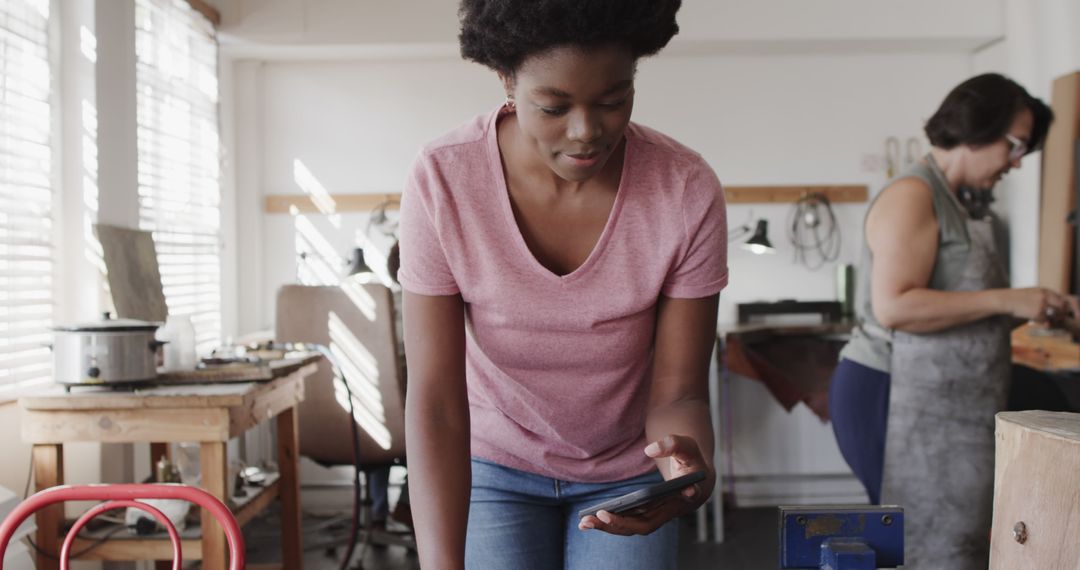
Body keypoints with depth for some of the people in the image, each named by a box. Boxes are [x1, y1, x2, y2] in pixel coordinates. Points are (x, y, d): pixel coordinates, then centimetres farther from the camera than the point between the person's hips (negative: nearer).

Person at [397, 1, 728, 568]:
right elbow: (434, 400, -24)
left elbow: (677, 392, -18)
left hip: (628, 472, 1)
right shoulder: (442, 181, -25)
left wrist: (690, 466, -40)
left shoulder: (688, 190, -24)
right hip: (494, 462, 0)